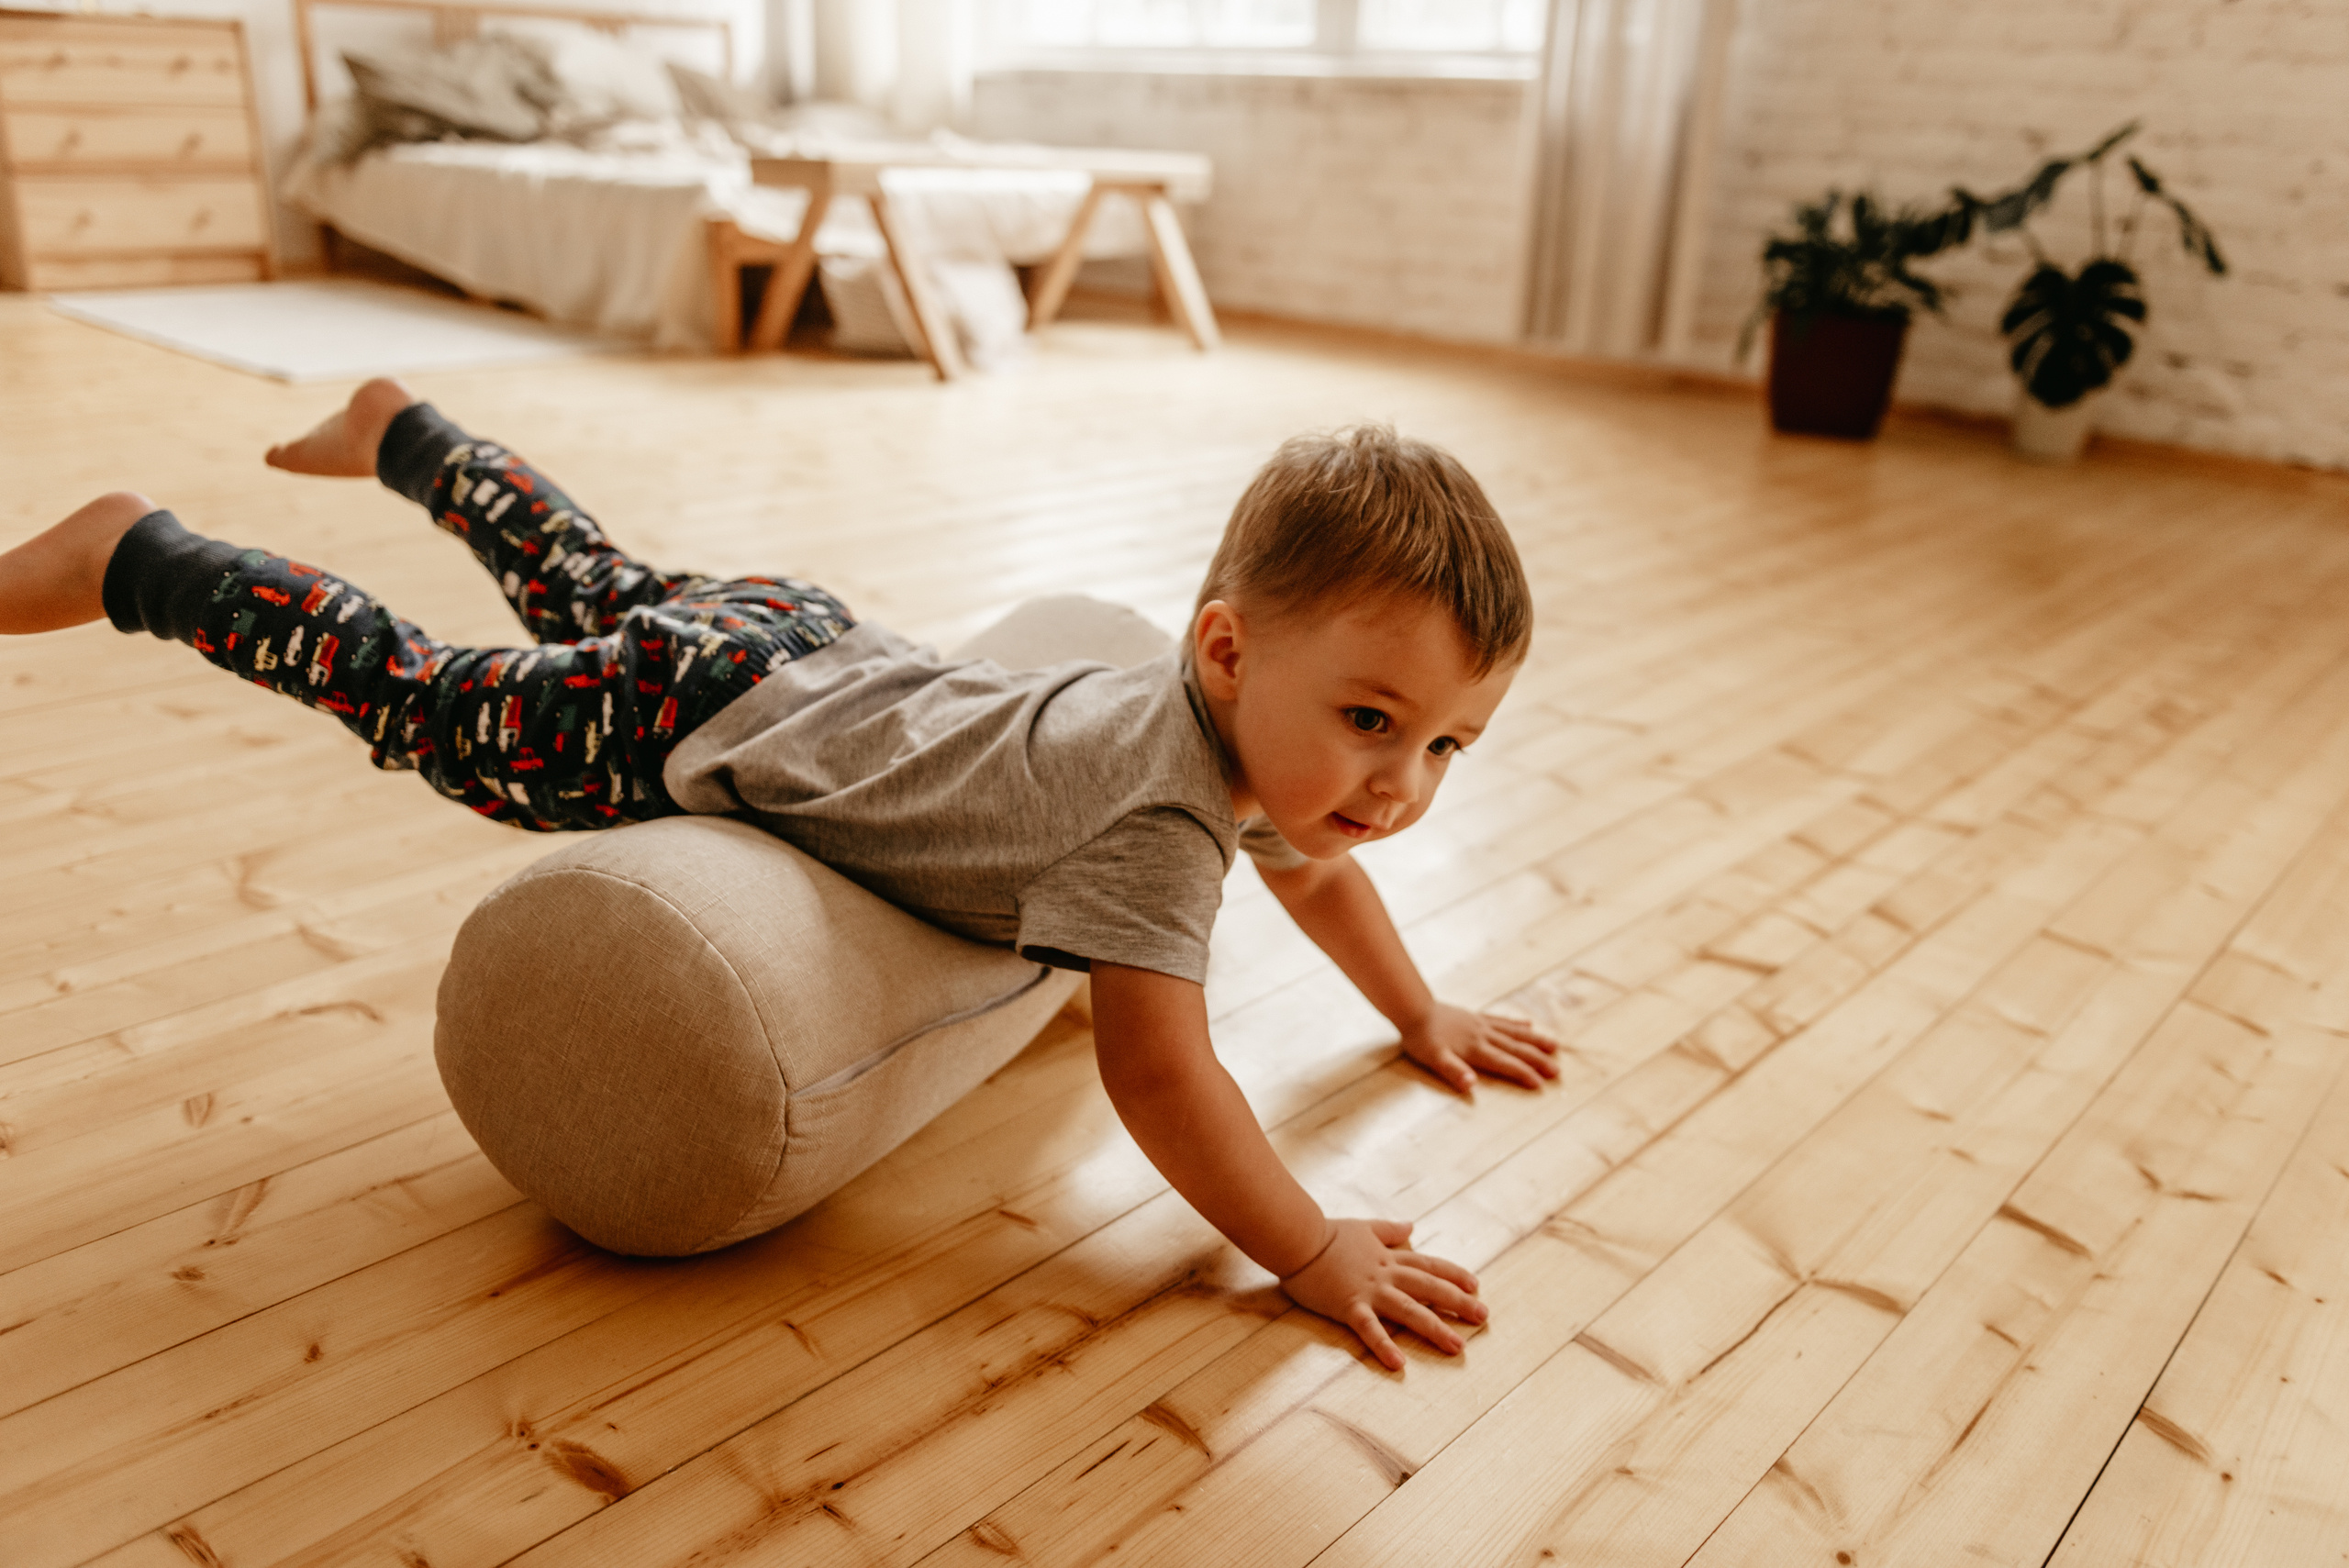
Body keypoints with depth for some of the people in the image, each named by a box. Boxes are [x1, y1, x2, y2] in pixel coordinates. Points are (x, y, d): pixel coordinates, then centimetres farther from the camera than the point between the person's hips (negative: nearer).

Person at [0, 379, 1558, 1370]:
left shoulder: (1261, 726, -9)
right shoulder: (1157, 823, -38)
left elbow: (1313, 868, 11)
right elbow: (1155, 1070, -43)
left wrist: (1424, 1015, 12)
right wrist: (1314, 1256, -36)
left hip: (808, 650, 8)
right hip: (700, 717, -8)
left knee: (601, 589, 32)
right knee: (425, 696, 11)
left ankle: (408, 428, 56)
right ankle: (140, 555, 30)